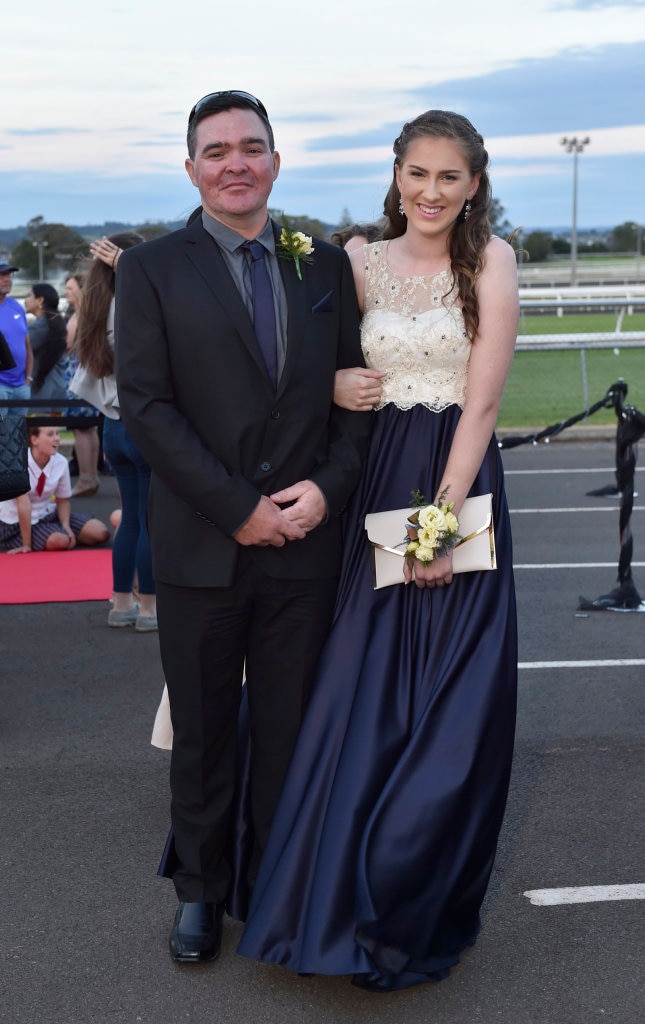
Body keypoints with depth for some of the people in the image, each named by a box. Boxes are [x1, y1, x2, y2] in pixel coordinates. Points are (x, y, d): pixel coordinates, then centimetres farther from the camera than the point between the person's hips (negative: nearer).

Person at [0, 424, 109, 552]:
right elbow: (24, 504, -26)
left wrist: (66, 527, -16)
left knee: (100, 532, -9)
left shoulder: (61, 462, -7)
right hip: (18, 522, -5)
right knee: (59, 540, -34)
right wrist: (26, 545, -28)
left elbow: (63, 500, 3)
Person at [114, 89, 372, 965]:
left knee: (291, 730, 11)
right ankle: (199, 888, 29)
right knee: (203, 731, 11)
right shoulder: (151, 269, 0)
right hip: (202, 548, -2)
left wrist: (329, 486, -9)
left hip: (305, 540, 2)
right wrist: (237, 508, -13)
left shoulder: (326, 265, 8)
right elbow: (146, 405, -8)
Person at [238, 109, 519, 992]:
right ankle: (353, 894, 27)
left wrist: (444, 513, -15)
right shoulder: (364, 264, 7)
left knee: (449, 705, 4)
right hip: (378, 486, 3)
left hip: (459, 488, -3)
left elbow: (482, 400, -10)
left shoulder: (488, 260, -5)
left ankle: (422, 914, 23)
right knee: (366, 695, 8)